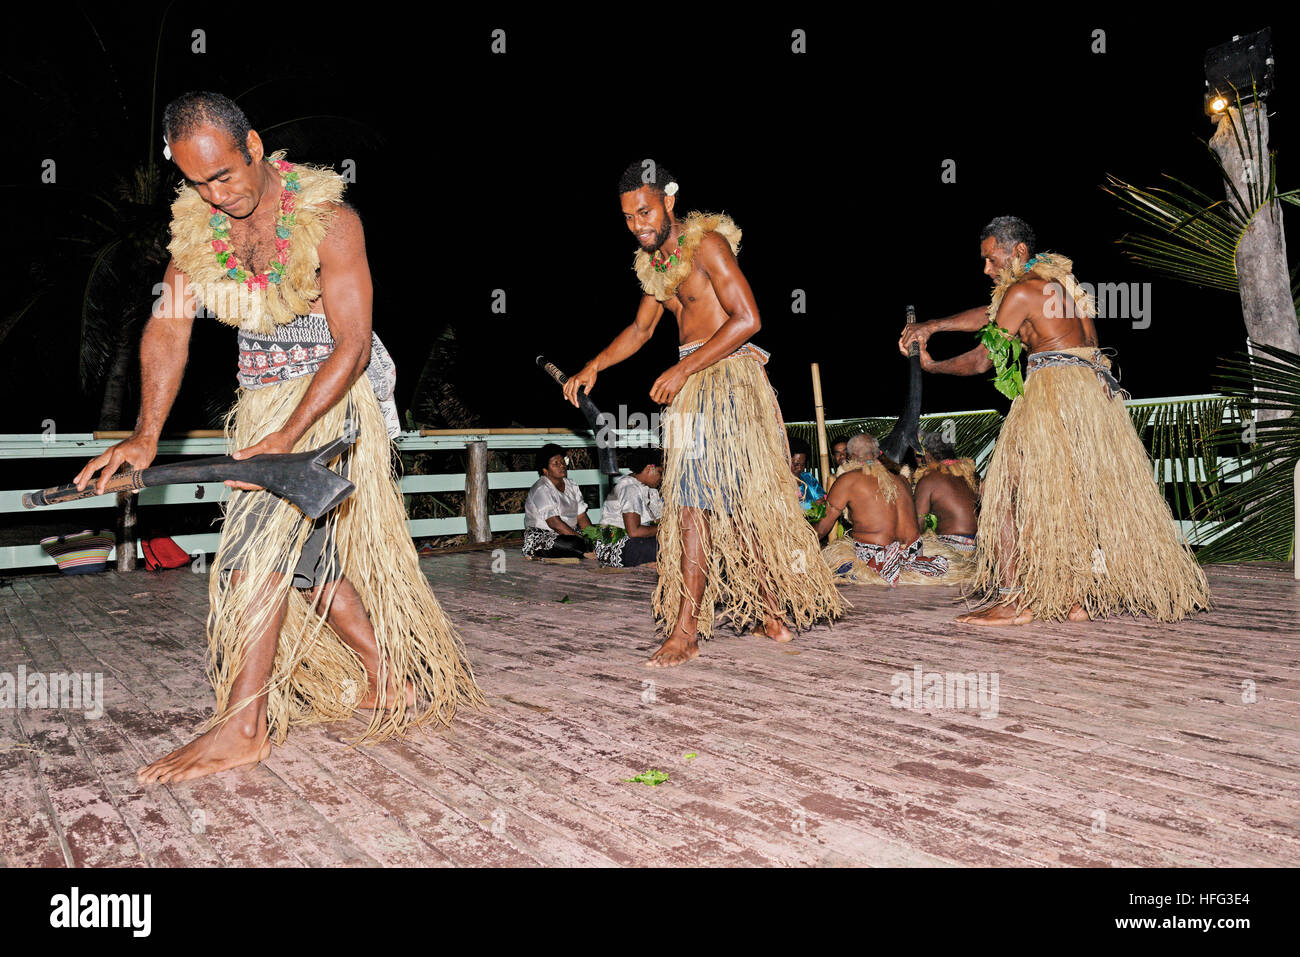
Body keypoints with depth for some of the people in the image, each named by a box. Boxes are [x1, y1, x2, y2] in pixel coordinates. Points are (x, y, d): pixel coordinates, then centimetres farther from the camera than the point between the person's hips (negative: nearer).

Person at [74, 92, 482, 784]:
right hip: (261, 401, 7)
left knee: (259, 539, -17)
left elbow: (353, 344, -21)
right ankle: (389, 681, 21)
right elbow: (168, 324, -3)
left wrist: (286, 437, -28)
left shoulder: (328, 219, -17)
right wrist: (146, 434, -15)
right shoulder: (195, 223, 1)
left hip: (330, 393, -7)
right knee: (306, 552, 8)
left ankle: (243, 726, -11)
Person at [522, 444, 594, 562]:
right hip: (541, 537, -9)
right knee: (575, 545, -34)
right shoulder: (541, 489, -14)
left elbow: (582, 517, 6)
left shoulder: (572, 485, 12)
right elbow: (554, 523, -23)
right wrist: (581, 539, -27)